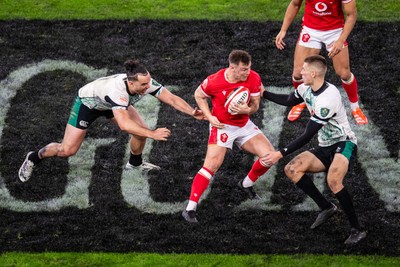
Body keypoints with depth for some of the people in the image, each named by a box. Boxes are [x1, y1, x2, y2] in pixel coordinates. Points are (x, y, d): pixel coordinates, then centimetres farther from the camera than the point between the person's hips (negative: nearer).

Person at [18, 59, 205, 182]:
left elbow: (172, 99, -25)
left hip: (110, 104, 6)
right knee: (68, 150, -7)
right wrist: (152, 134, -54)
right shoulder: (117, 90, -48)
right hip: (87, 102, -6)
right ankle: (34, 158, 22)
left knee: (141, 129, -7)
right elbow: (124, 124, -55)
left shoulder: (146, 83, -30)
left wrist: (193, 112, -38)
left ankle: (135, 163, 23)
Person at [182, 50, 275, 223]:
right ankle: (190, 208, -16)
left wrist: (247, 110, -27)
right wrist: (209, 116, -14)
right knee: (212, 165, -20)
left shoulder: (254, 79, -15)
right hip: (222, 126, -5)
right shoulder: (214, 81, -24)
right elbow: (199, 95, -3)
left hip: (244, 125, 5)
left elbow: (255, 105, -4)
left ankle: (247, 184, 24)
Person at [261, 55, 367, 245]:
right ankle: (326, 208, -1)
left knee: (333, 180, -36)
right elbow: (288, 101, 25)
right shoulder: (306, 89, 0)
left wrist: (280, 154, -25)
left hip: (344, 144, -9)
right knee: (291, 169, -11)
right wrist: (263, 93, 25)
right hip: (325, 148, 9)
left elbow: (307, 136, -26)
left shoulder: (328, 99, -27)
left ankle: (356, 230, -26)